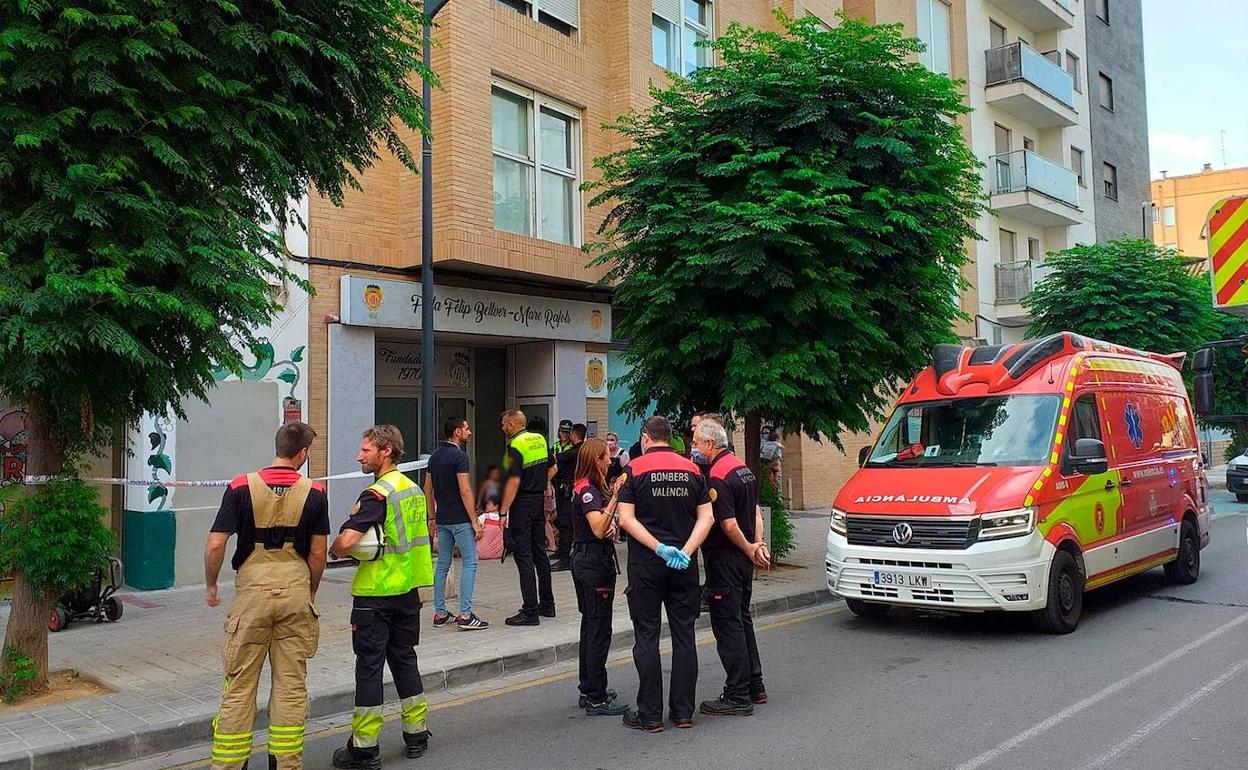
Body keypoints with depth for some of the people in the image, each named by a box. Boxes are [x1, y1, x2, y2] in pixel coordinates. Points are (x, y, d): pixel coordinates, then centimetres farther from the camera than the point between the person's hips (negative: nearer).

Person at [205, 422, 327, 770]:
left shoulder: (241, 487, -5)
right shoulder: (314, 493, -3)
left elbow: (215, 546, -8)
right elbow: (317, 553, 1)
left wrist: (210, 585, 9)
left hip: (252, 590, -1)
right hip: (296, 591, 1)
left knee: (240, 685, 8)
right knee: (291, 684, 9)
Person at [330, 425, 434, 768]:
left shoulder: (376, 494, -17)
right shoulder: (414, 489, 8)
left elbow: (345, 543, -26)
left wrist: (333, 550, -5)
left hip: (375, 594, -8)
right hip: (409, 589, 8)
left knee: (369, 666, 0)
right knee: (404, 659, 16)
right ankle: (416, 735, 23)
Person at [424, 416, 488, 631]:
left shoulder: (435, 456, 11)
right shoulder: (459, 456, -14)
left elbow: (427, 489, 15)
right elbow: (465, 491, -19)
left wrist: (433, 517, 21)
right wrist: (475, 521, -15)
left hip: (442, 519, 8)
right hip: (459, 519, -8)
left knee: (443, 564, 12)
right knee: (470, 562, -5)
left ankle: (439, 613, 15)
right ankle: (465, 615, -9)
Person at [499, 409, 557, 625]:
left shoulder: (516, 446, -16)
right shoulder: (540, 439, 9)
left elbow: (514, 481, -21)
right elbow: (552, 468, 17)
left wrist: (503, 511, -19)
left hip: (522, 504, -8)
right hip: (539, 502, 8)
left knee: (524, 556, -5)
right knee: (540, 553, 16)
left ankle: (530, 612, -4)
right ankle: (547, 605, 23)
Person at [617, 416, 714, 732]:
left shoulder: (634, 469, -5)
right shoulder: (692, 469, 5)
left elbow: (626, 519, -13)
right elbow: (706, 517, -2)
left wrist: (660, 548, -16)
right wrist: (685, 551, -10)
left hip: (646, 564, -3)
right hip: (685, 566, 3)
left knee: (647, 638, 3)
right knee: (684, 635, 9)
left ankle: (650, 714, 7)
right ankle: (683, 712, 14)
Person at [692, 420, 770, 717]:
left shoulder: (717, 477, -19)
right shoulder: (743, 468, 11)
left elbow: (729, 525, -22)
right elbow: (756, 511, 13)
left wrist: (750, 550, -8)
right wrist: (758, 545, 3)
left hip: (725, 559, -10)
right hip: (743, 560, 10)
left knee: (727, 626, -3)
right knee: (742, 620, 18)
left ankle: (738, 696, 1)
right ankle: (755, 686, 26)